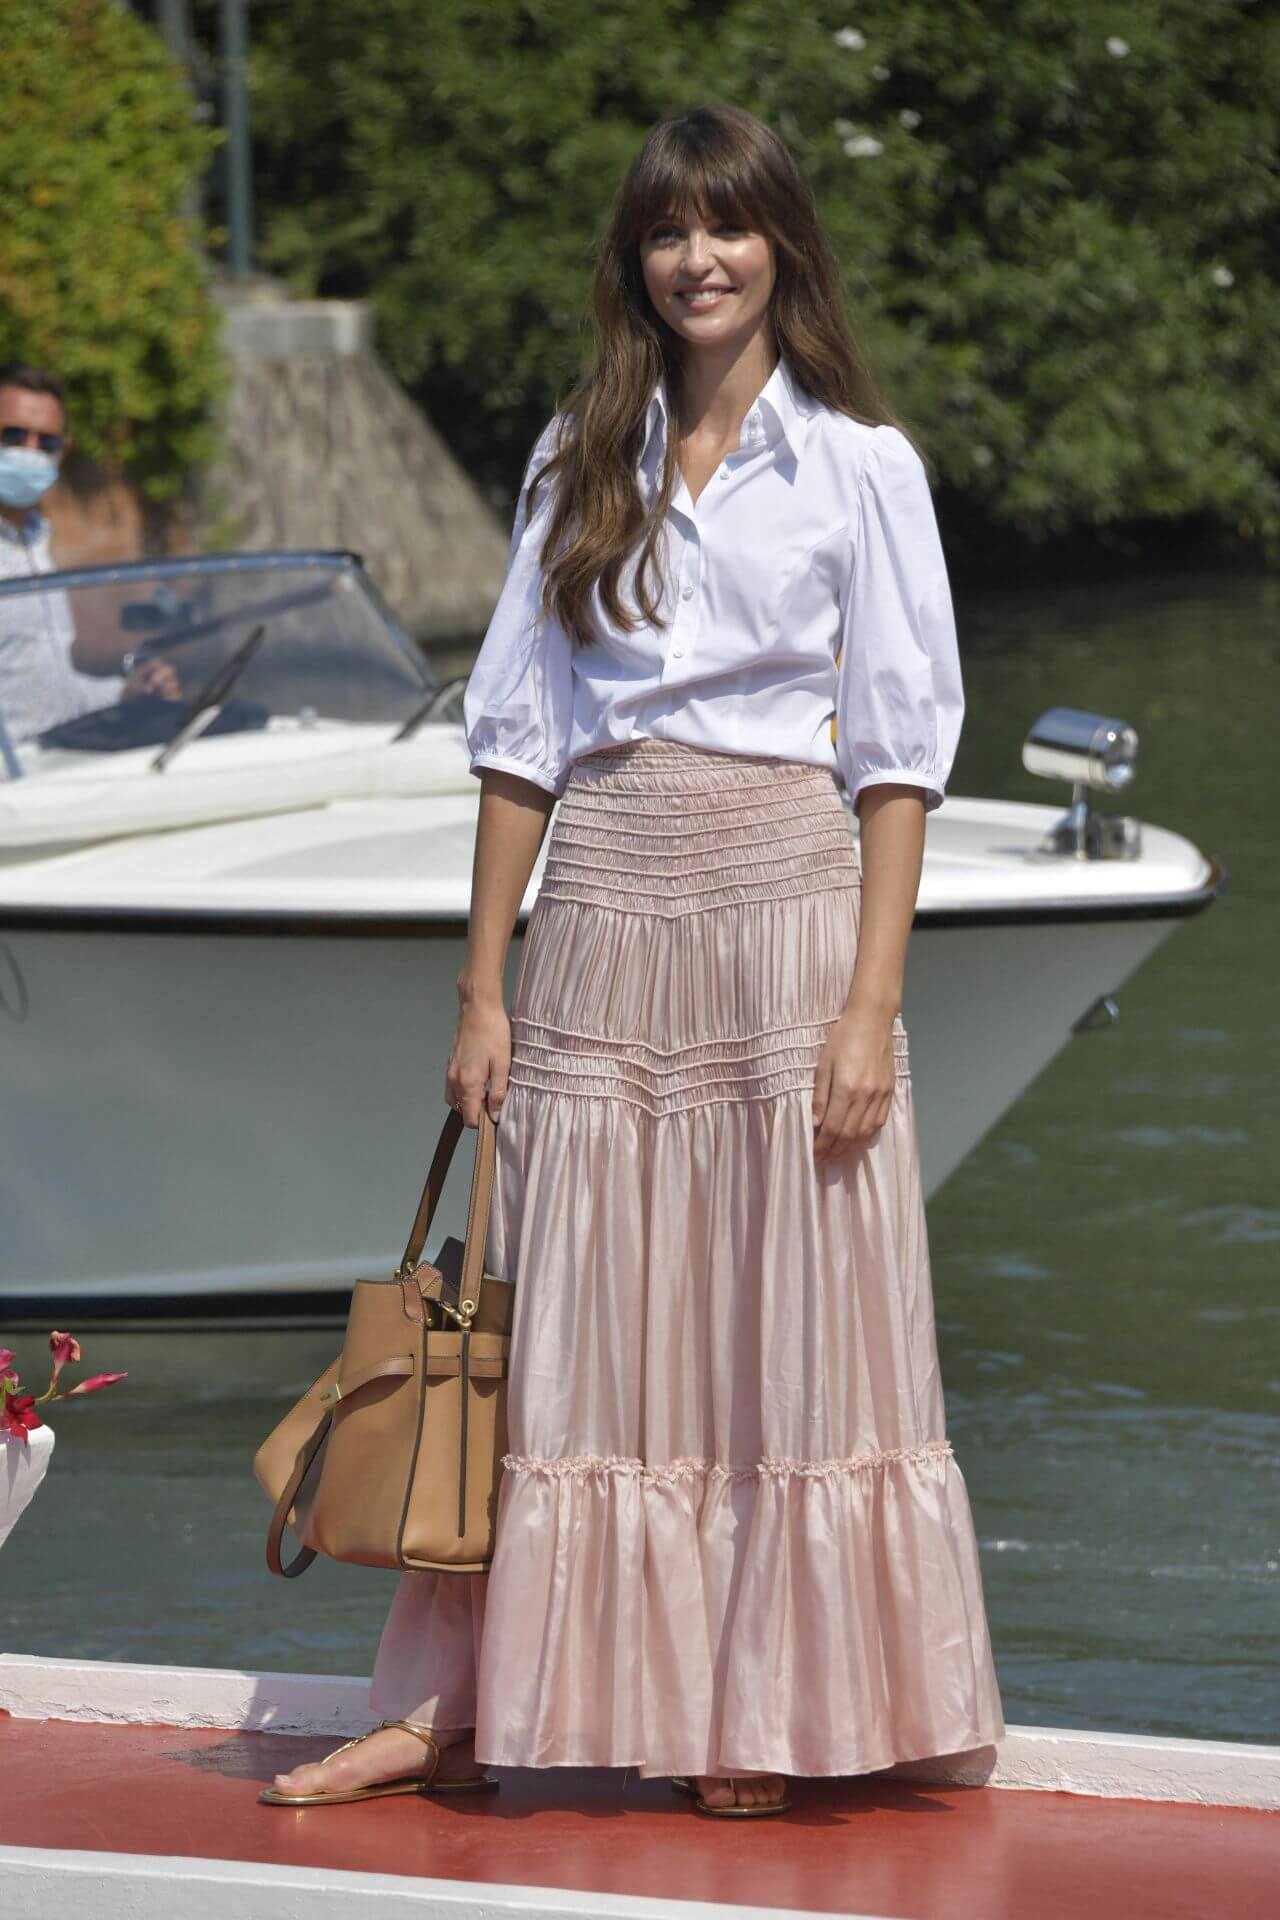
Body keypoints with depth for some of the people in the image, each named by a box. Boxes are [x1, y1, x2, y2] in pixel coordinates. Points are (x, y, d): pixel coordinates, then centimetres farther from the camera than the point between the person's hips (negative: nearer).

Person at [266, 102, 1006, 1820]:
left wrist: (872, 1003, -10)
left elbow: (902, 749, -3)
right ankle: (463, 1702, 10)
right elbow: (519, 731, 11)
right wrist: (484, 987, 5)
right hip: (600, 914, 3)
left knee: (793, 1333, 1)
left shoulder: (860, 464, 1)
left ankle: (774, 1717, 10)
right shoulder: (579, 460, 11)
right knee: (563, 1330, 6)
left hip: (785, 909, -3)